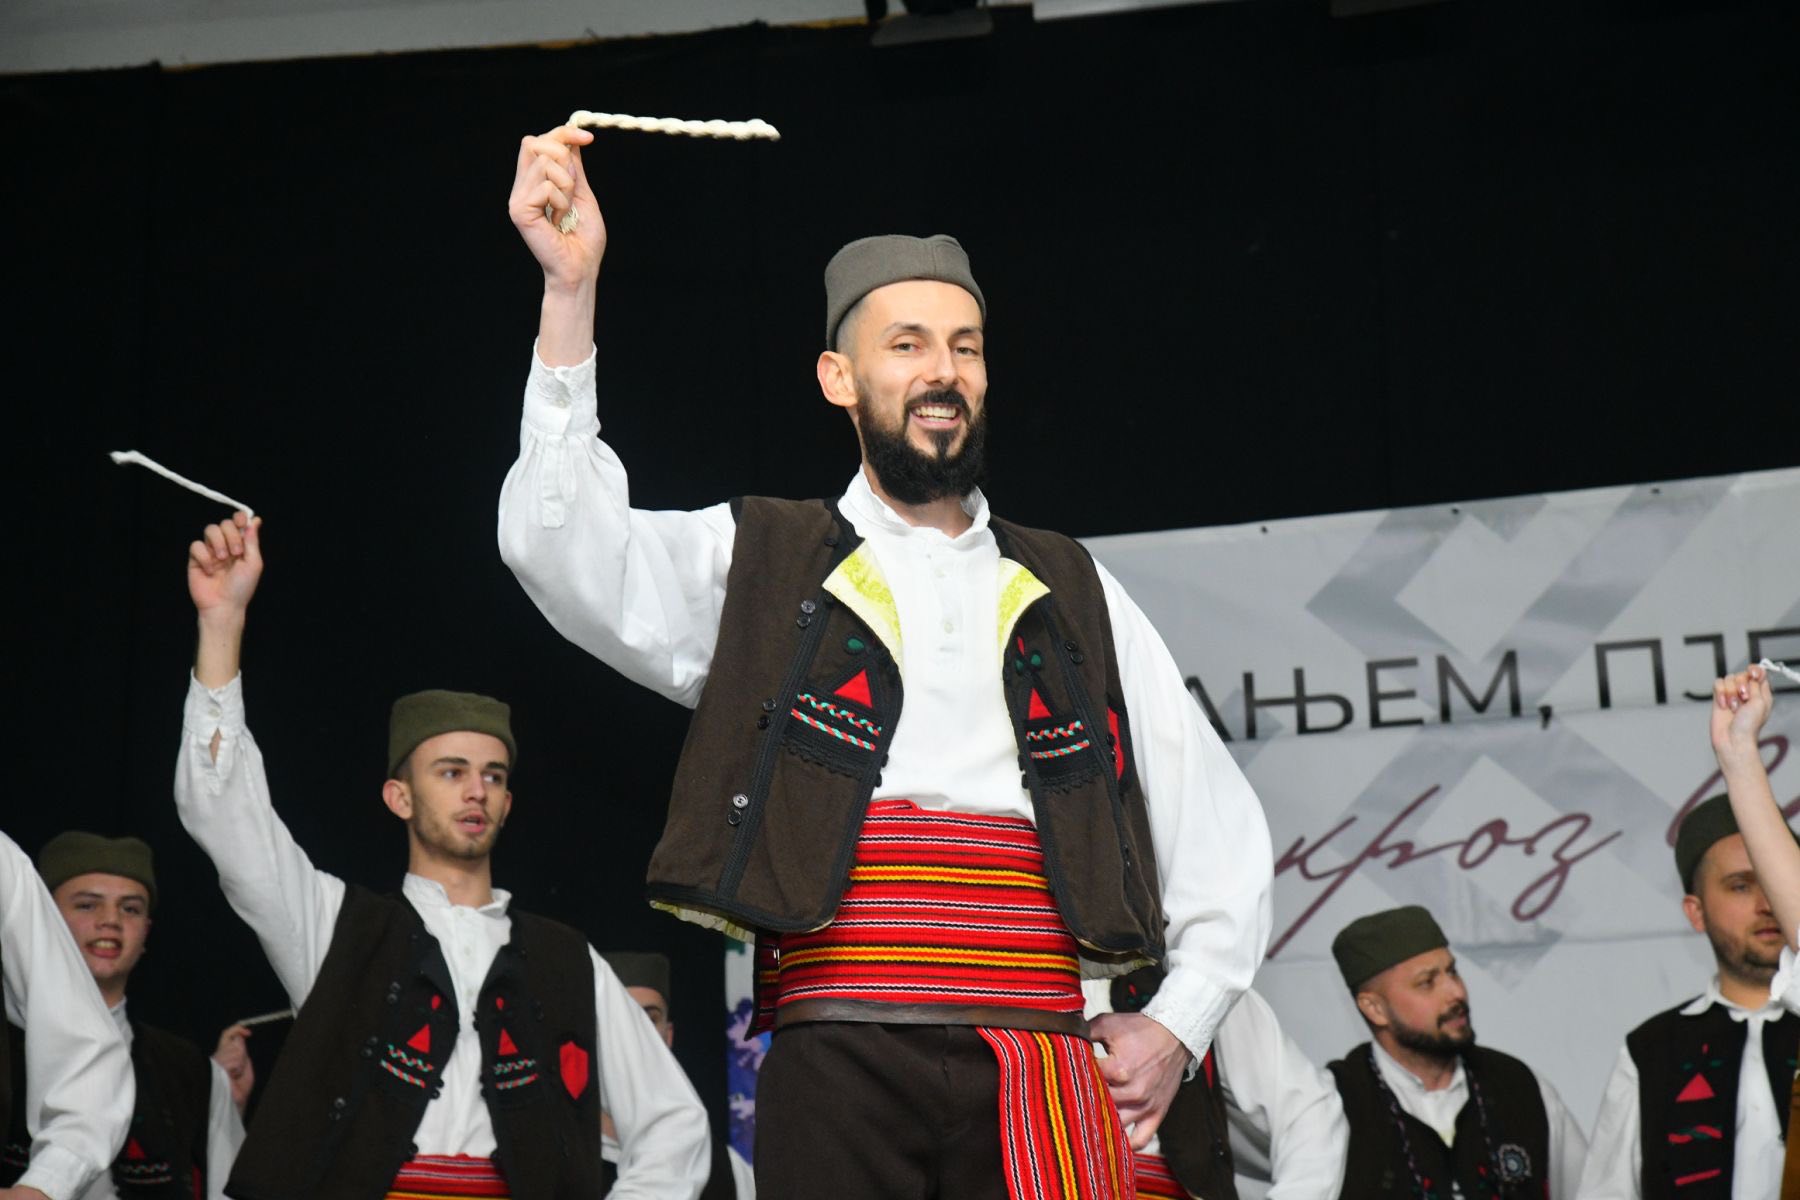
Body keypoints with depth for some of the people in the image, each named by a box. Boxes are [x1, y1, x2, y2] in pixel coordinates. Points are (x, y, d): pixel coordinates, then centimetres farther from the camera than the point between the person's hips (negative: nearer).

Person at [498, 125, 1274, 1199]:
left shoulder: (1071, 590, 21)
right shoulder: (760, 564, 14)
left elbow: (1219, 820, 23)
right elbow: (565, 550, -5)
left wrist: (1181, 1021, 10)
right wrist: (570, 290, -13)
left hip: (1037, 1066, 2)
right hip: (841, 1059, -2)